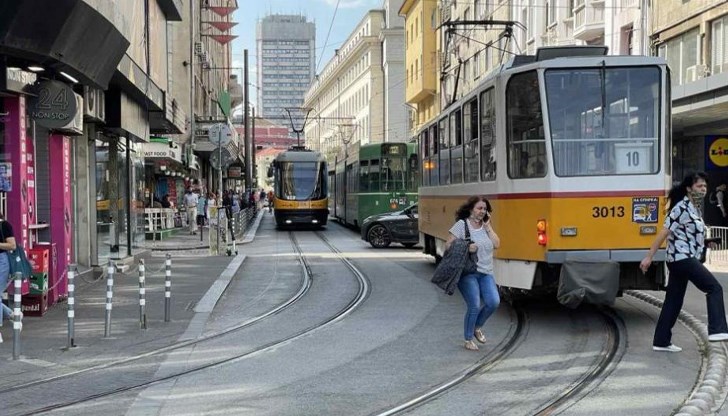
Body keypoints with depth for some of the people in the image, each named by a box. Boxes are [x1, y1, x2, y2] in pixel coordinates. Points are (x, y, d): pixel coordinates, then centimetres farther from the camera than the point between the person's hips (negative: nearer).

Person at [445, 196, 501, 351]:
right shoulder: (462, 224, -4)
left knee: (494, 302, -9)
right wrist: (465, 248, -21)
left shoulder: (486, 226, 13)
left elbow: (496, 244, 1)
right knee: (474, 306, -9)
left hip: (486, 273, 5)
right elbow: (448, 245, -7)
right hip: (468, 272, -5)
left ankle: (477, 327, 19)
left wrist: (488, 226, -1)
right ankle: (468, 340, 10)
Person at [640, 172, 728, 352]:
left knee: (673, 301, 9)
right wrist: (649, 257, -17)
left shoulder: (694, 208, 16)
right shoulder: (682, 208, -13)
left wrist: (704, 242, 13)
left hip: (682, 260, 10)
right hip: (682, 258, -10)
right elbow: (664, 232, -16)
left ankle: (661, 342, 13)